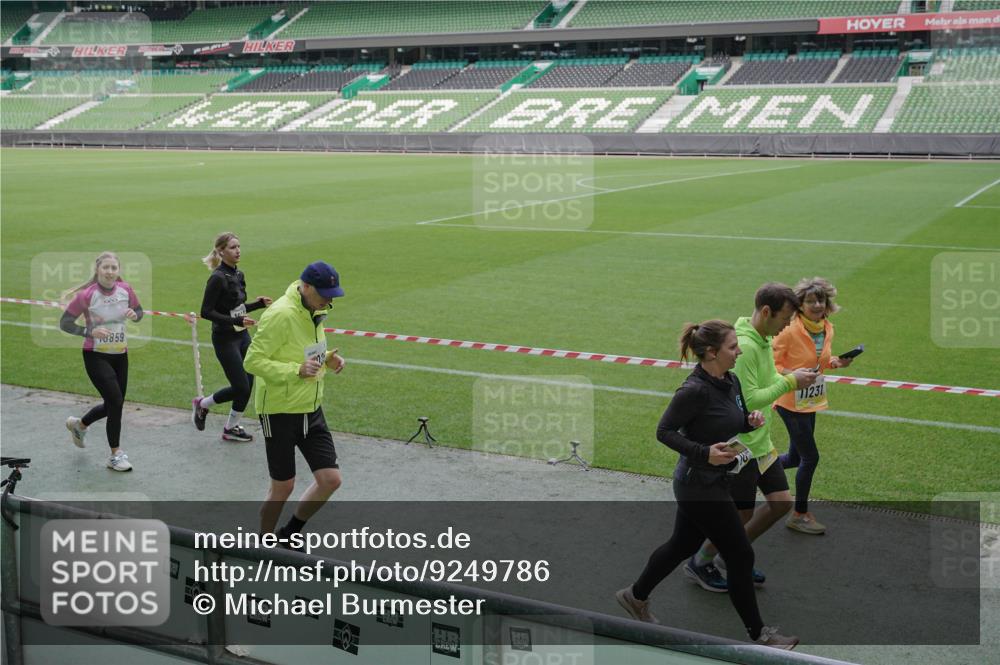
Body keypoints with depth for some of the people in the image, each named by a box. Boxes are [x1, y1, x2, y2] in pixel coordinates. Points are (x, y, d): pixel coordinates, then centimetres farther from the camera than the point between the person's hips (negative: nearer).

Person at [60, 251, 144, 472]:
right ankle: (116, 455, 4)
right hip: (95, 356, -5)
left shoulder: (125, 289, -5)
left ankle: (78, 425, 43)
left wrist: (134, 315, -13)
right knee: (116, 402, -13)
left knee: (113, 405, 13)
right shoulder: (86, 295, -16)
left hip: (120, 355, 5)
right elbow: (64, 323, -9)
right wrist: (90, 332, -23)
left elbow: (139, 311, 11)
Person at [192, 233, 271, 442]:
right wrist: (236, 320, -26)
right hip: (225, 339, -8)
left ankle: (231, 428, 22)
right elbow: (206, 312, -19)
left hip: (242, 335, 8)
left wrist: (258, 304, 0)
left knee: (248, 384, 8)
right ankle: (202, 404, 20)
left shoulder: (238, 275, 7)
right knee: (240, 387, -4)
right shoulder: (218, 278, -18)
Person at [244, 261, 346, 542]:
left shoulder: (314, 311, 6)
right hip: (280, 413, -8)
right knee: (283, 487, 3)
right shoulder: (281, 315, -21)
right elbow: (252, 361, -22)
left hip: (311, 410, 8)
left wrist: (326, 360, -1)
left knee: (330, 479, 3)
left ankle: (289, 534, 25)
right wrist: (297, 371, -31)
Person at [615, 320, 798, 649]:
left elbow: (735, 423, 16)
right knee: (741, 555, 1)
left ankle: (635, 596, 40)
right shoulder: (695, 390, -24)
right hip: (701, 486, -9)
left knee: (682, 546, 22)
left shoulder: (731, 381, 3)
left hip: (711, 481, 9)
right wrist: (704, 453, -28)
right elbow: (664, 431, -18)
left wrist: (752, 420, -6)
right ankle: (758, 634, 16)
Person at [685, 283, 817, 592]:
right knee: (741, 514, 3)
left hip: (760, 442, 10)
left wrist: (791, 377, 0)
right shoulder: (744, 346, -25)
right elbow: (748, 399, -28)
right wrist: (789, 382, -22)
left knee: (782, 502, 11)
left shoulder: (764, 341, 7)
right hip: (740, 445, -10)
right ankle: (700, 563, 26)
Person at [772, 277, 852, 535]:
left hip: (810, 401, 8)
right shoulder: (790, 331, -21)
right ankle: (799, 515, 14)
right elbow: (771, 364, -15)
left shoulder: (827, 329, 1)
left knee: (796, 458, 15)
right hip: (791, 402, -8)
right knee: (810, 457, -2)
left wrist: (835, 362, -3)